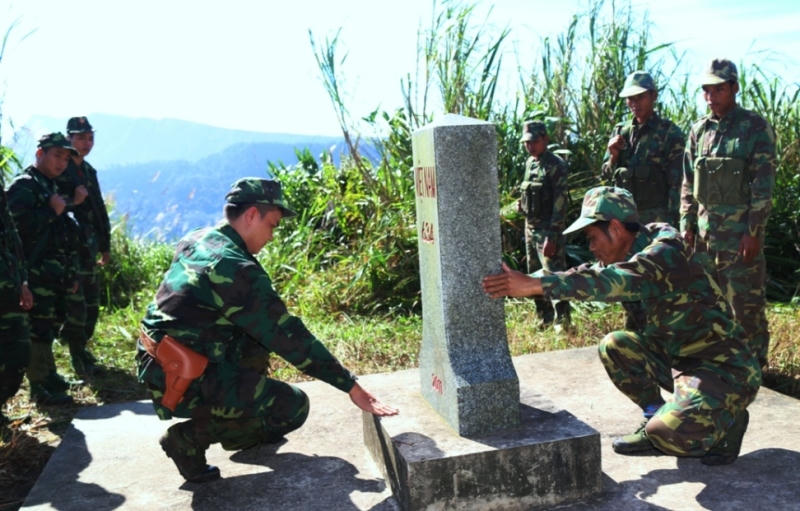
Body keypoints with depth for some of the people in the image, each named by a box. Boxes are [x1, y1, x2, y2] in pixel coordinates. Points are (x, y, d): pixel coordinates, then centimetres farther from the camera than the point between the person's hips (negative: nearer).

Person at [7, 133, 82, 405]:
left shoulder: (51, 188, 20)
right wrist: (52, 211, -16)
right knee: (39, 329, -6)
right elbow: (20, 225, -24)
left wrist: (70, 274, 22)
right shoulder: (23, 186, -8)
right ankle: (40, 387, 0)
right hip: (36, 273, -9)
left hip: (55, 275, 9)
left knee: (51, 325, 15)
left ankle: (48, 375, 26)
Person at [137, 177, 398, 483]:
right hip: (184, 383, -9)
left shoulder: (194, 241, 5)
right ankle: (191, 436, -2)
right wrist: (352, 387, -14)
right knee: (294, 406, -6)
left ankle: (246, 428, 27)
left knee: (260, 329, 20)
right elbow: (289, 337, -20)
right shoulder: (235, 269, -22)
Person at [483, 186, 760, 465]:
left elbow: (608, 282, -38)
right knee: (614, 346, 0)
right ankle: (656, 420, 10)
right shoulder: (633, 256, 4)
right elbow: (587, 274, 6)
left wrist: (534, 285, -42)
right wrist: (522, 281, -5)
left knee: (670, 434, -24)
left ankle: (728, 420, 5)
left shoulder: (665, 253, -24)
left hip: (727, 369, -8)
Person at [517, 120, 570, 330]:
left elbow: (560, 202, -18)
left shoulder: (556, 165, -13)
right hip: (530, 226, 9)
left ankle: (562, 319, -2)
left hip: (547, 228, -8)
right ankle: (544, 316, 25)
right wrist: (521, 204, 4)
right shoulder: (529, 163, 12)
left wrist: (552, 235, -23)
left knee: (554, 274, -10)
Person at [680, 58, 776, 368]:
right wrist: (686, 223, 7)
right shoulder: (699, 131, 10)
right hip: (705, 229, 6)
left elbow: (764, 185, -10)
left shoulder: (755, 128, -6)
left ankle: (754, 360, 13)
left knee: (746, 301, 0)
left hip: (740, 230, -5)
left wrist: (754, 232, -15)